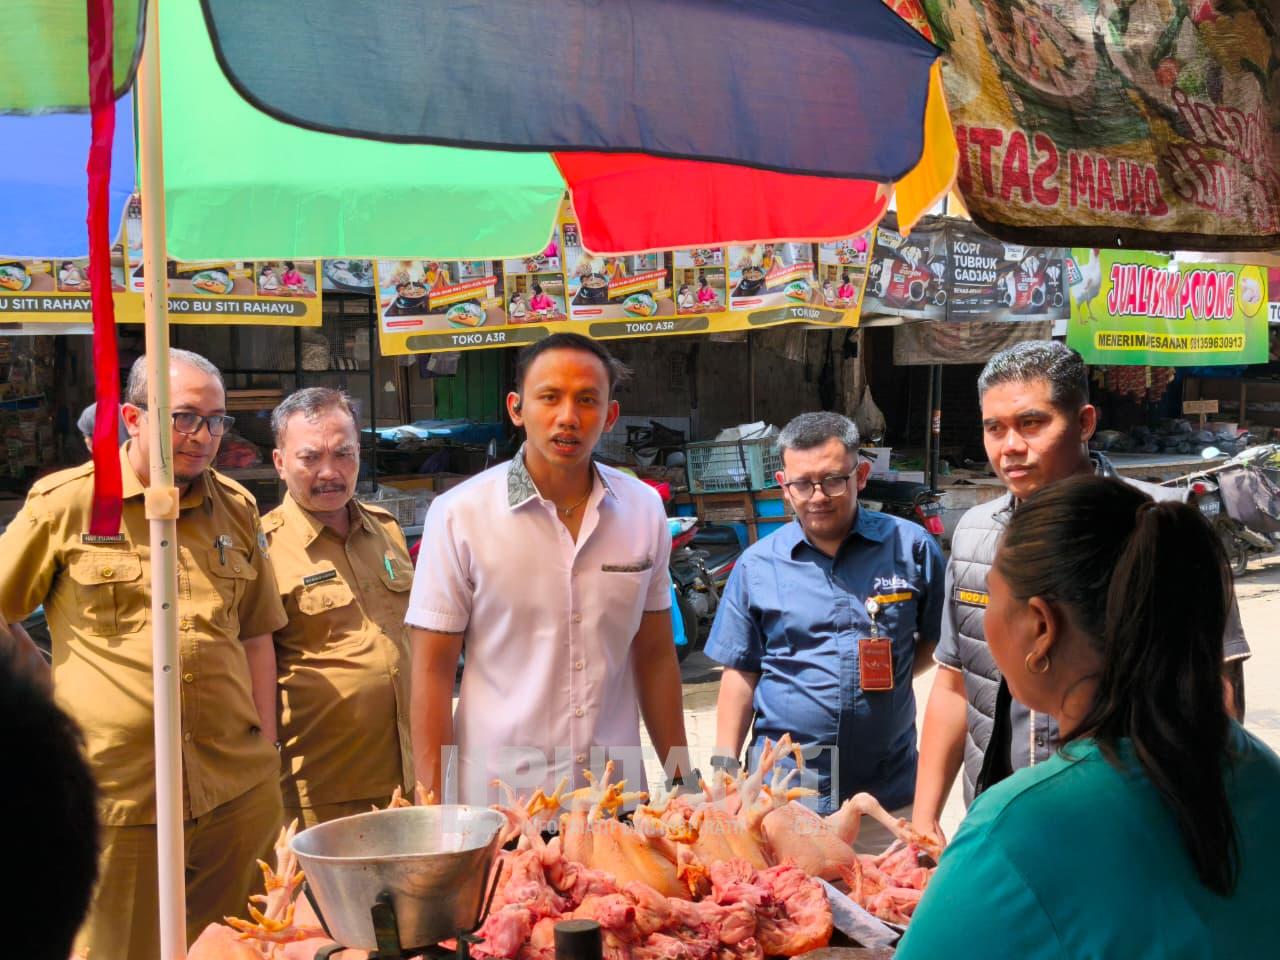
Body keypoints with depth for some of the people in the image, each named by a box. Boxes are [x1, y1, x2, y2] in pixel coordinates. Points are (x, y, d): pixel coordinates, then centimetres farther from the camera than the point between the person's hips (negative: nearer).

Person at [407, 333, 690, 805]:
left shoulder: (645, 509, 2)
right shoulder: (459, 515, -9)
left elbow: (655, 657, 8)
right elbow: (433, 671, -7)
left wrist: (683, 782, 7)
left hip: (617, 796, 3)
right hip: (496, 801, -3)